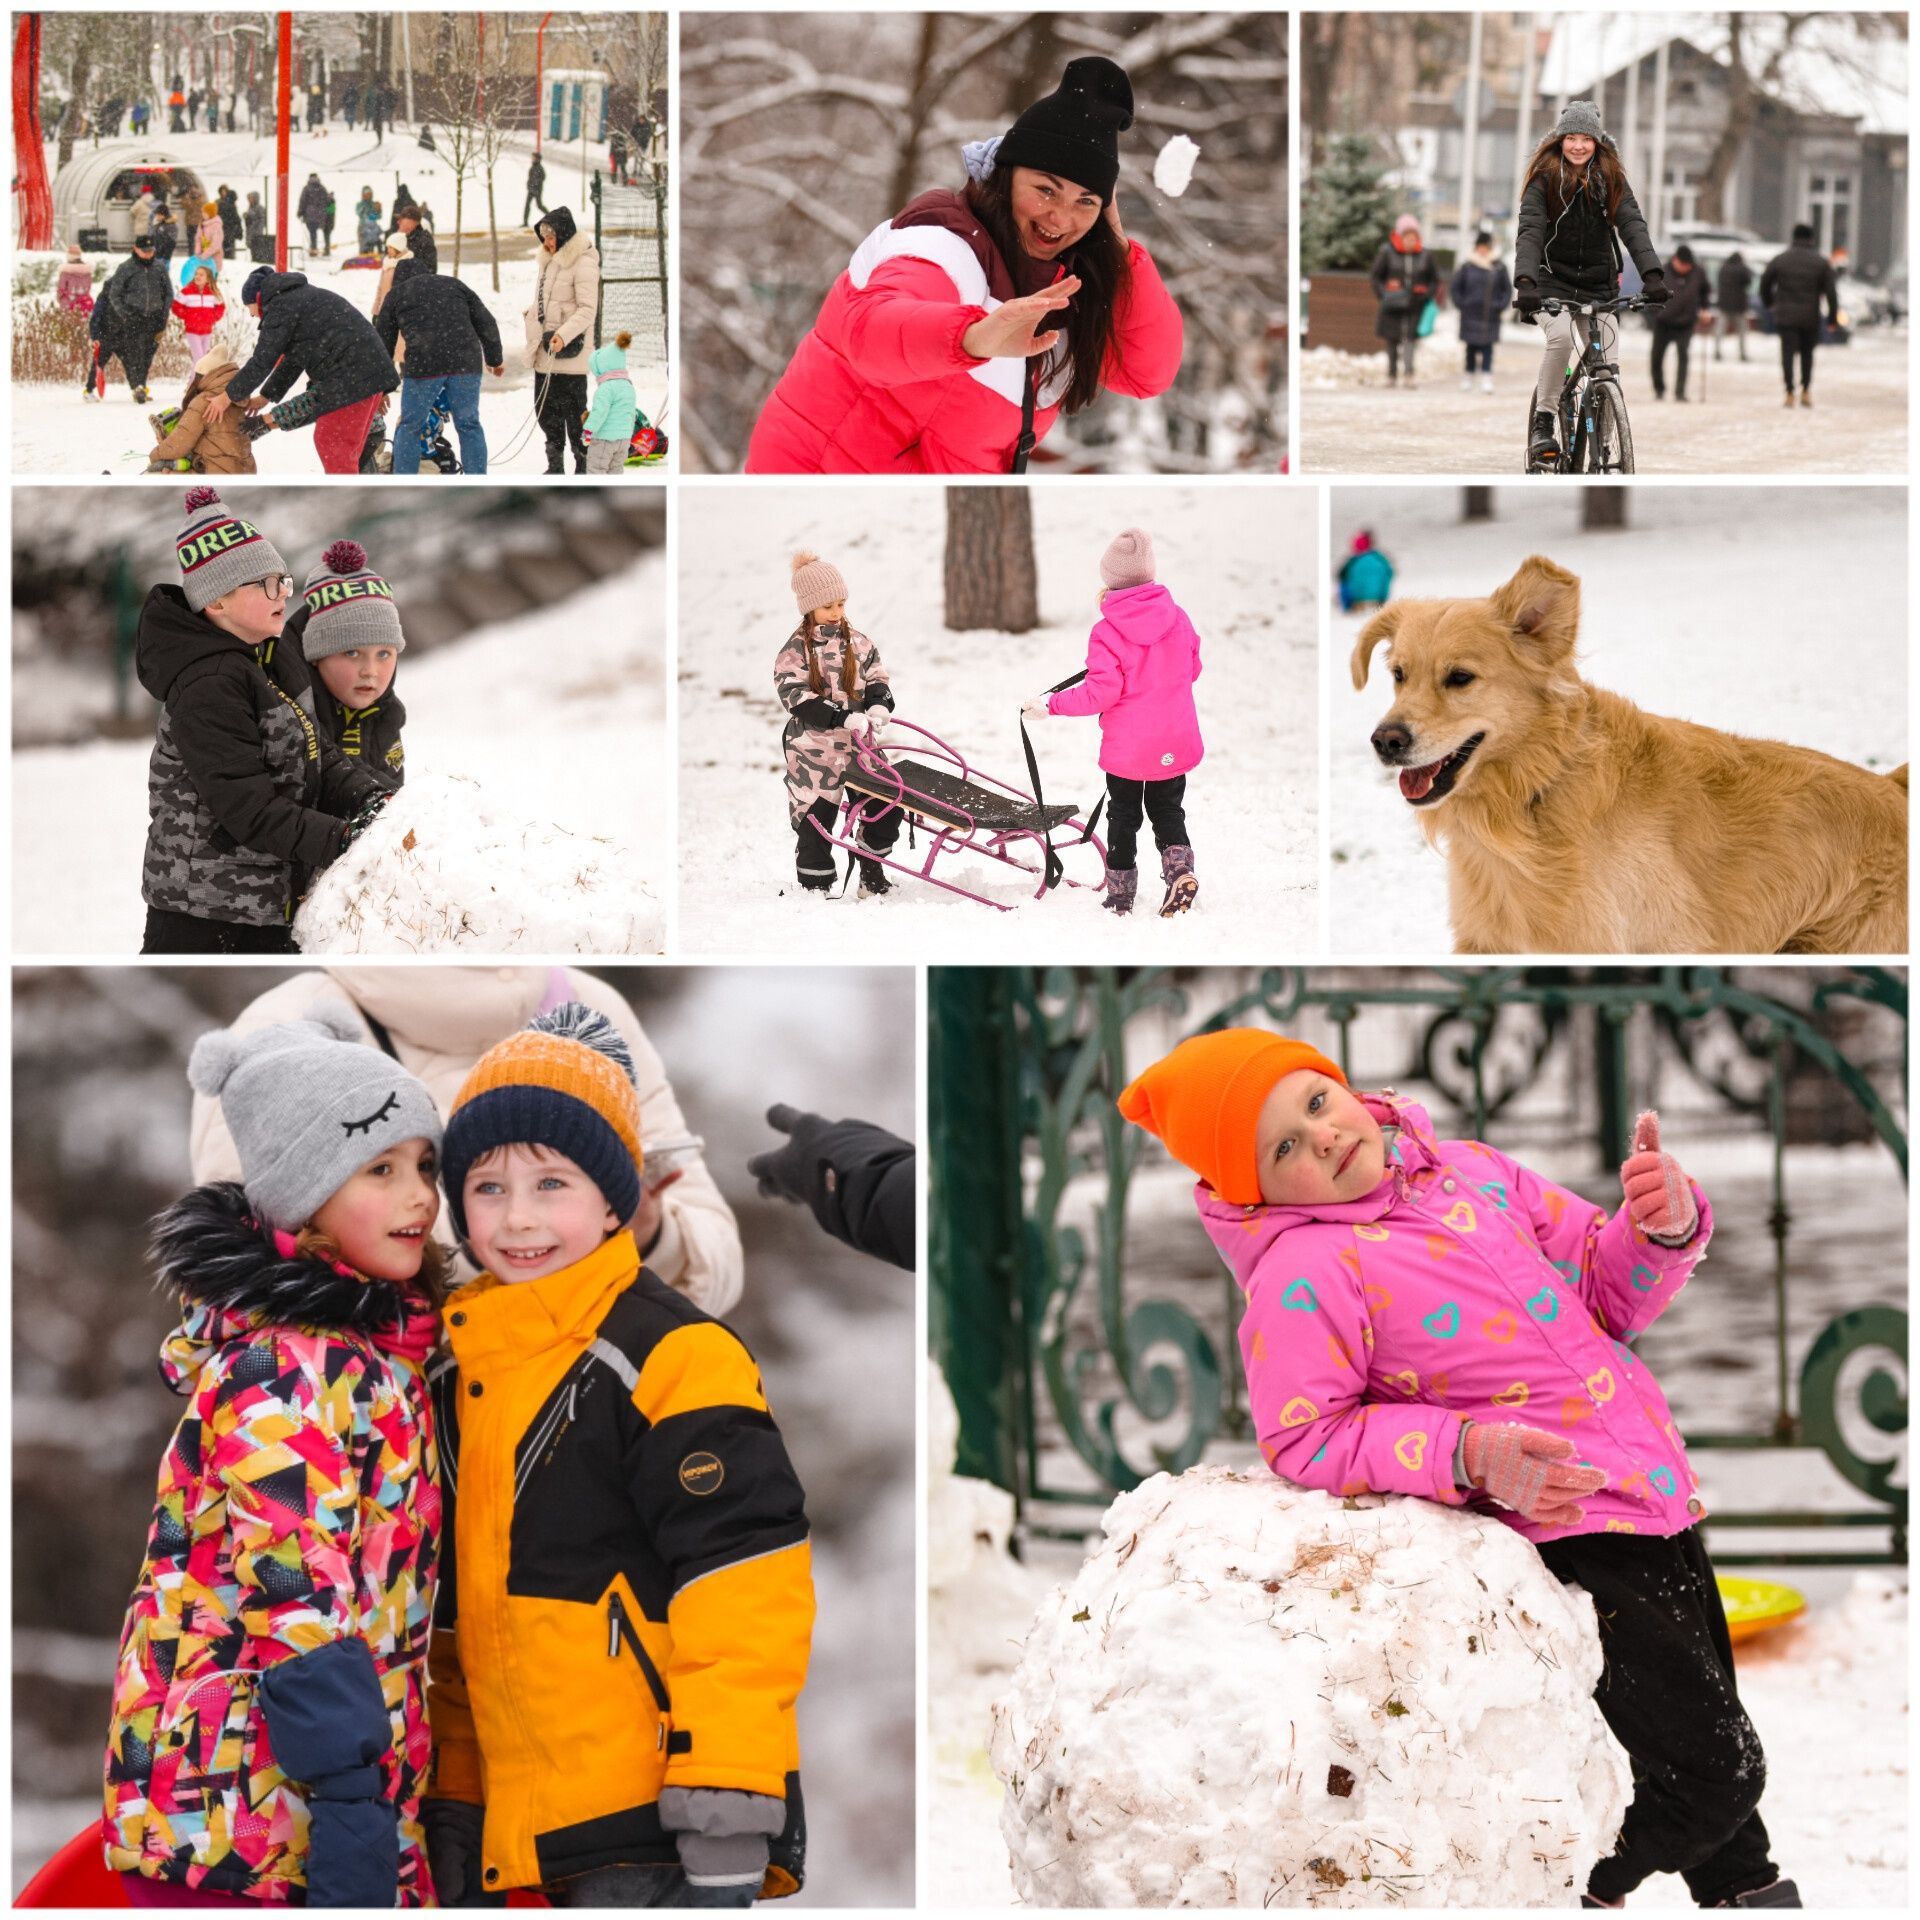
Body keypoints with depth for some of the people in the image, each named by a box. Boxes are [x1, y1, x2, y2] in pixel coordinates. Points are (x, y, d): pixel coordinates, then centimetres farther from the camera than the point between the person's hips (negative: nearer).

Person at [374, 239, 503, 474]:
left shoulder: (396, 294, 18)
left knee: (410, 428, 9)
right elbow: (486, 324, 21)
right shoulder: (454, 285, 23)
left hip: (424, 364, -2)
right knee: (469, 426, 13)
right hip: (466, 362, 2)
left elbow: (383, 342, 21)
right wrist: (495, 359, 33)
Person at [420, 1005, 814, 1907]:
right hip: (521, 1835, 8)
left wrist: (725, 1835, -19)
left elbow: (741, 1585, -15)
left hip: (652, 1832, -8)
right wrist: (452, 1811, 20)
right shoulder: (459, 1368, 15)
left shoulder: (672, 1357, -10)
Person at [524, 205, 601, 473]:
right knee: (546, 411, 13)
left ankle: (584, 468, 3)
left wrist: (563, 335, -28)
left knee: (574, 412, -4)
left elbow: (588, 310, -18)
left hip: (568, 355, -9)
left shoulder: (583, 263, -12)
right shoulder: (551, 261, 15)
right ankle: (555, 467, 23)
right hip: (544, 352, 9)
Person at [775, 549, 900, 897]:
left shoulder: (858, 645, 5)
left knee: (887, 806, 2)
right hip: (814, 748, -4)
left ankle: (872, 871, 22)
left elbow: (878, 681, 7)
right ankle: (815, 889, 15)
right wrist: (846, 718, -28)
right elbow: (797, 698, -19)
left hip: (859, 745, 4)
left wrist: (878, 708, -17)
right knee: (816, 821, 2)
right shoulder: (796, 650, -9)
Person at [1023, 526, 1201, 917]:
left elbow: (1101, 692, -20)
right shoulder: (1177, 618, -3)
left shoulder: (1107, 632, -17)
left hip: (1126, 747, -3)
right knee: (1167, 811, 19)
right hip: (1175, 744, 3)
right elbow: (1192, 669, 10)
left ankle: (1119, 896, 17)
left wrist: (1051, 705, -11)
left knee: (1123, 816, 13)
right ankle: (1179, 866, -7)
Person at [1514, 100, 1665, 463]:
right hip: (1553, 281, -3)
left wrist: (1652, 275, -29)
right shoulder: (1544, 178, -8)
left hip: (1599, 286, 3)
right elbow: (1530, 231, -20)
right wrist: (1524, 282, -36)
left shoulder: (1611, 179, -1)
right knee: (1561, 335, -31)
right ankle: (1543, 421, -16)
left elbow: (1632, 225, -13)